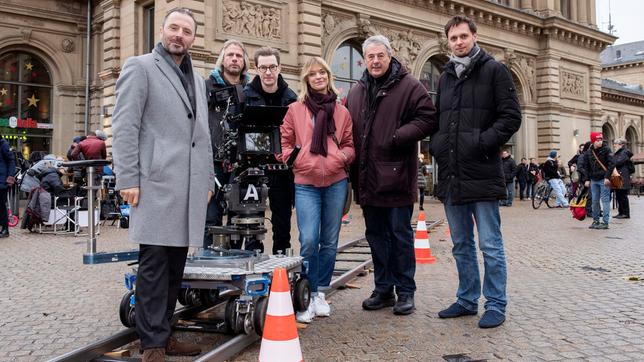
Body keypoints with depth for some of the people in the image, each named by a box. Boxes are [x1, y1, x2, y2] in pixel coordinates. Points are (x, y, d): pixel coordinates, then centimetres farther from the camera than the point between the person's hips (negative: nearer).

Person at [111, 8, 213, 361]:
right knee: (154, 263, -3)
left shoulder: (197, 78, 22)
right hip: (156, 183, -6)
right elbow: (125, 126, -5)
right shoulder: (140, 67, 3)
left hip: (191, 186, 6)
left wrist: (208, 178, 17)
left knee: (175, 264, 8)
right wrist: (127, 179, -12)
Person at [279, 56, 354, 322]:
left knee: (329, 241, 8)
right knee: (308, 241, -12)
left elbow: (349, 144, 15)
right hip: (305, 183, -2)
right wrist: (292, 158, -7)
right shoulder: (295, 109, 8)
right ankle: (308, 296, 4)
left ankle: (321, 293, 23)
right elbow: (285, 141, 10)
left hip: (336, 182, 2)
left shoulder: (341, 112, 12)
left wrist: (343, 156, -5)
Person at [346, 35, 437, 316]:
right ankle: (383, 290, 24)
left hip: (397, 177, -5)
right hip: (367, 178, 6)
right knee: (376, 236, 12)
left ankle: (405, 292, 15)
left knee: (401, 235, 3)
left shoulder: (409, 86, -3)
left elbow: (427, 118, -9)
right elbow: (348, 130, 20)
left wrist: (398, 137, -18)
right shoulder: (356, 92, 15)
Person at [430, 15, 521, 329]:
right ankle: (467, 300, 26)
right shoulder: (445, 77, 18)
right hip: (451, 176, 6)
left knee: (490, 245, 0)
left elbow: (511, 116, -6)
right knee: (461, 245, 14)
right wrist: (436, 143, 7)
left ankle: (495, 305, 11)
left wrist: (483, 142, -16)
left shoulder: (494, 70, 0)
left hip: (482, 173, -6)